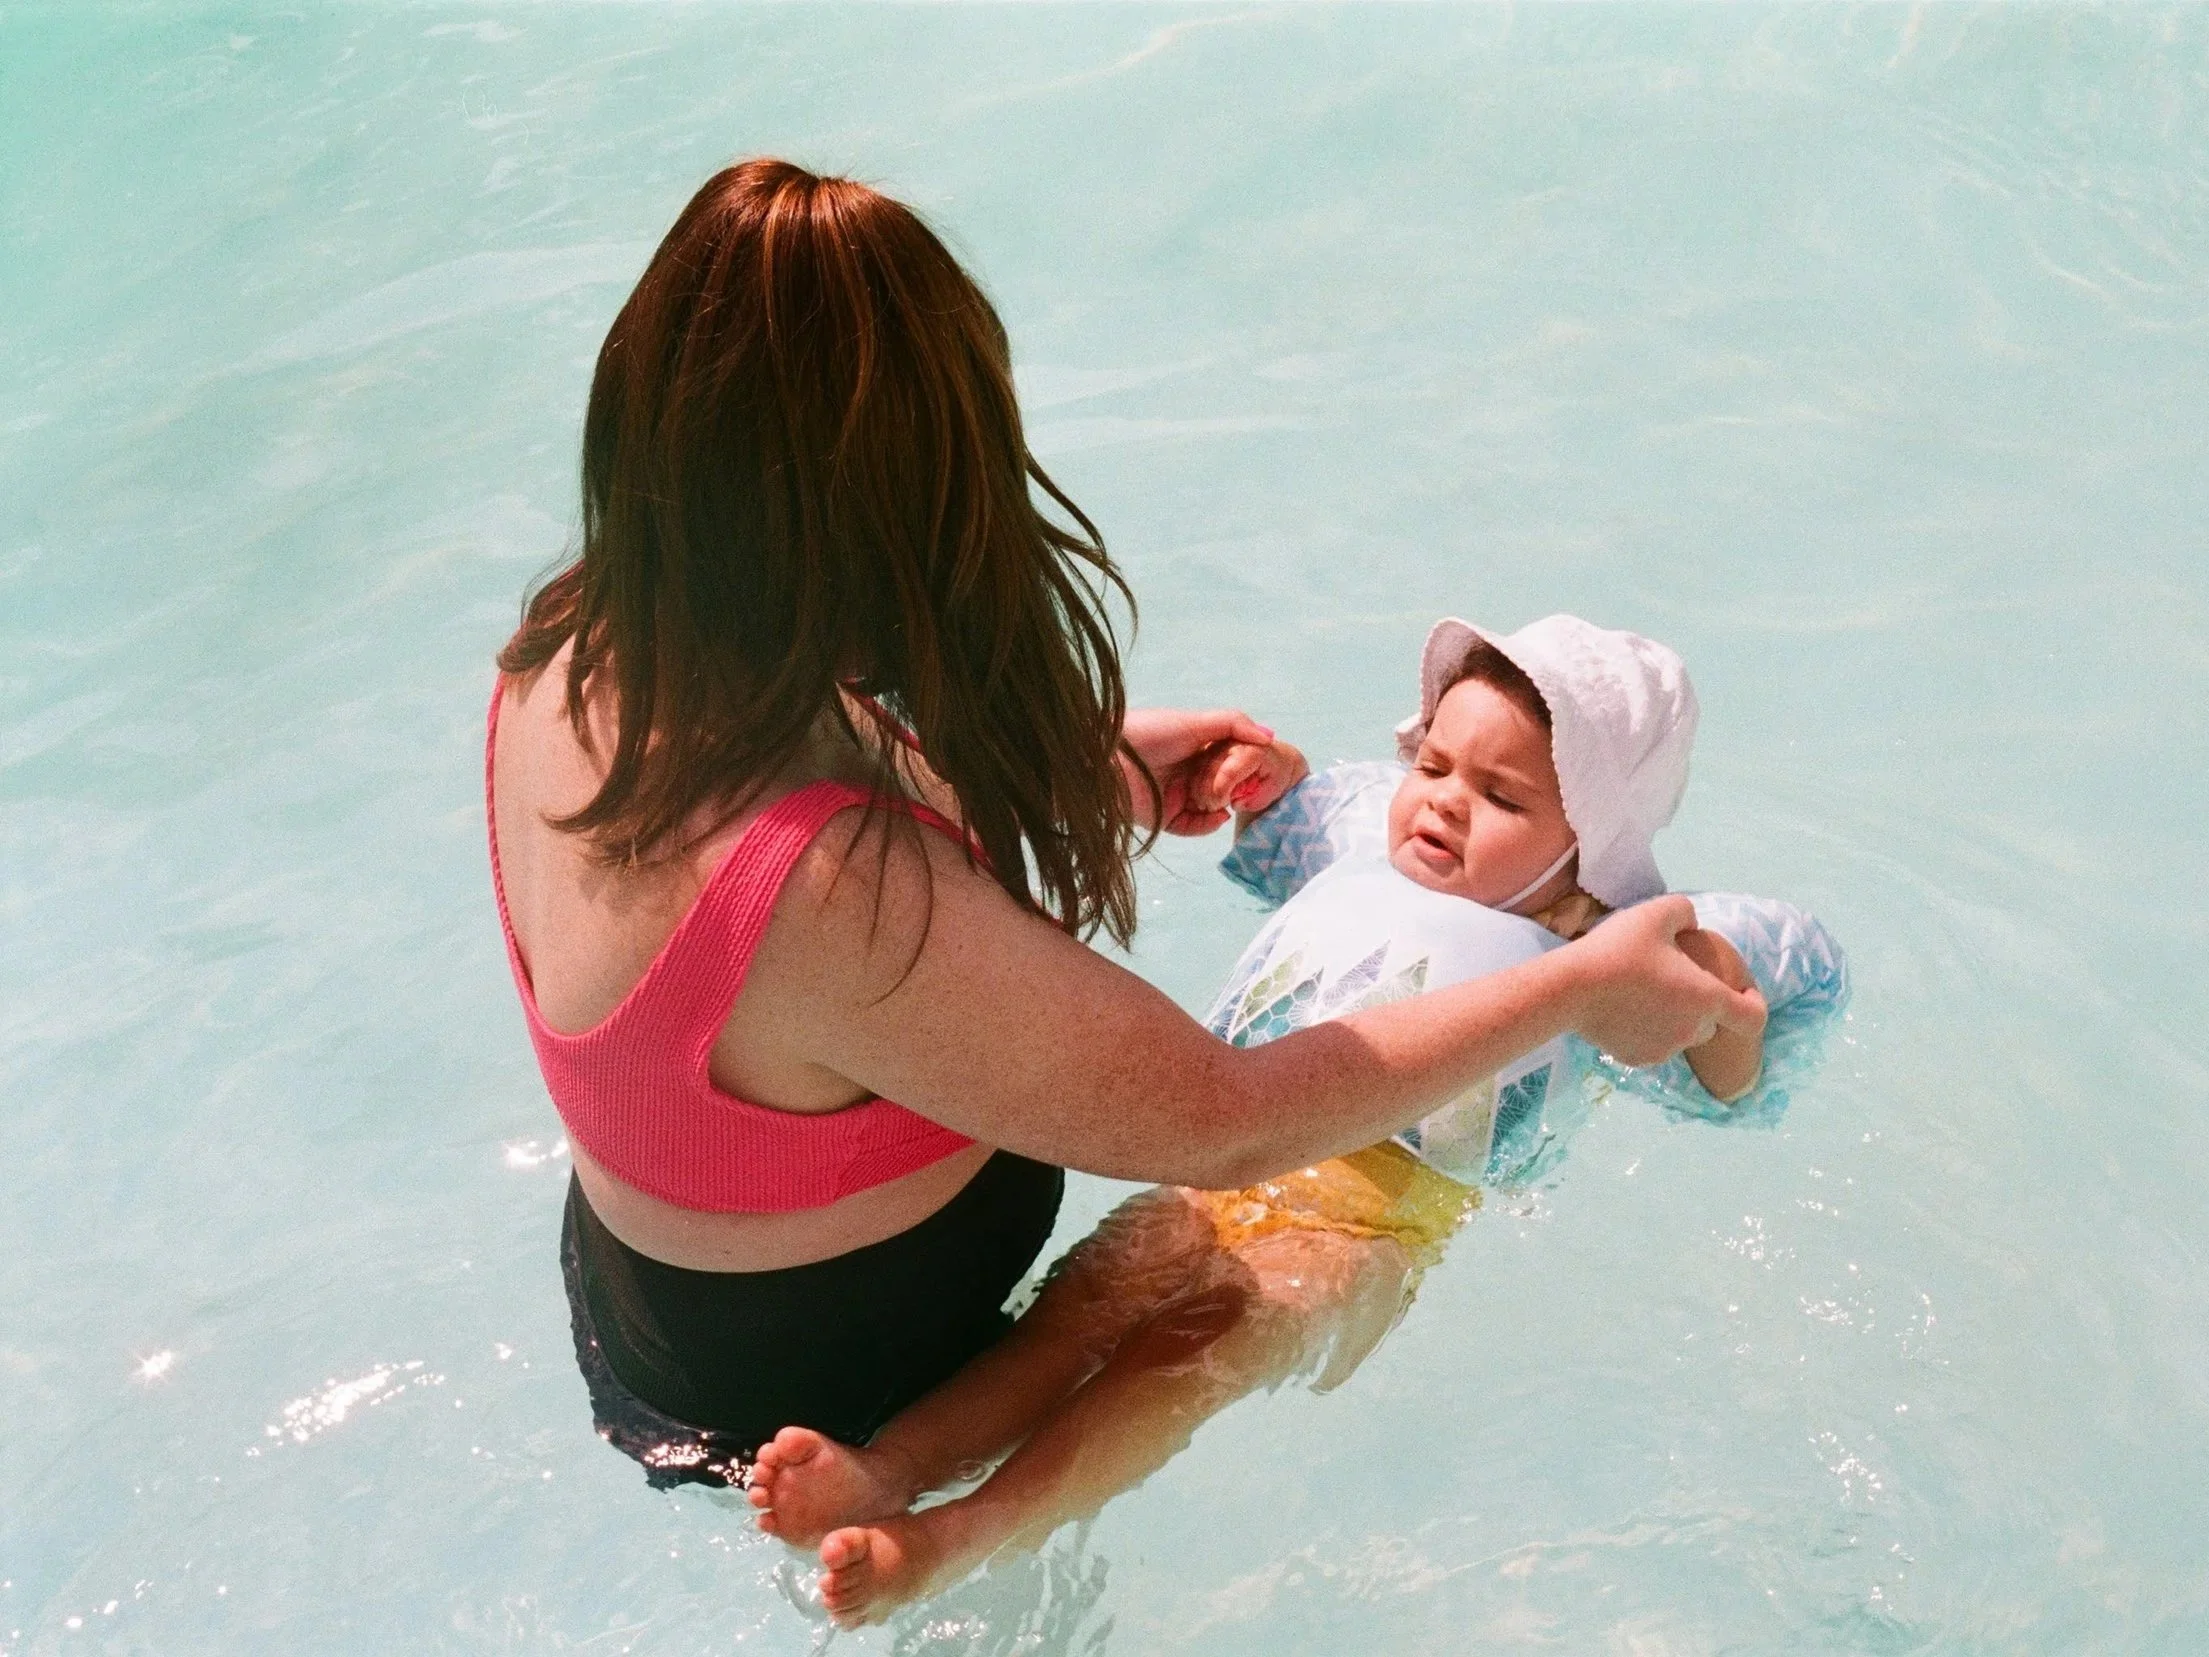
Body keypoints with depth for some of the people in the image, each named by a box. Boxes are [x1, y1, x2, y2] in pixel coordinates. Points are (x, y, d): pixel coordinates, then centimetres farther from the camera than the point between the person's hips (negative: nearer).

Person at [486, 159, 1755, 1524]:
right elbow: (1222, 1126, -33)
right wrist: (1582, 989, -22)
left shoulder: (578, 656, -19)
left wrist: (1073, 771, 5)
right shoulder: (836, 901, -46)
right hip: (828, 1405, -6)